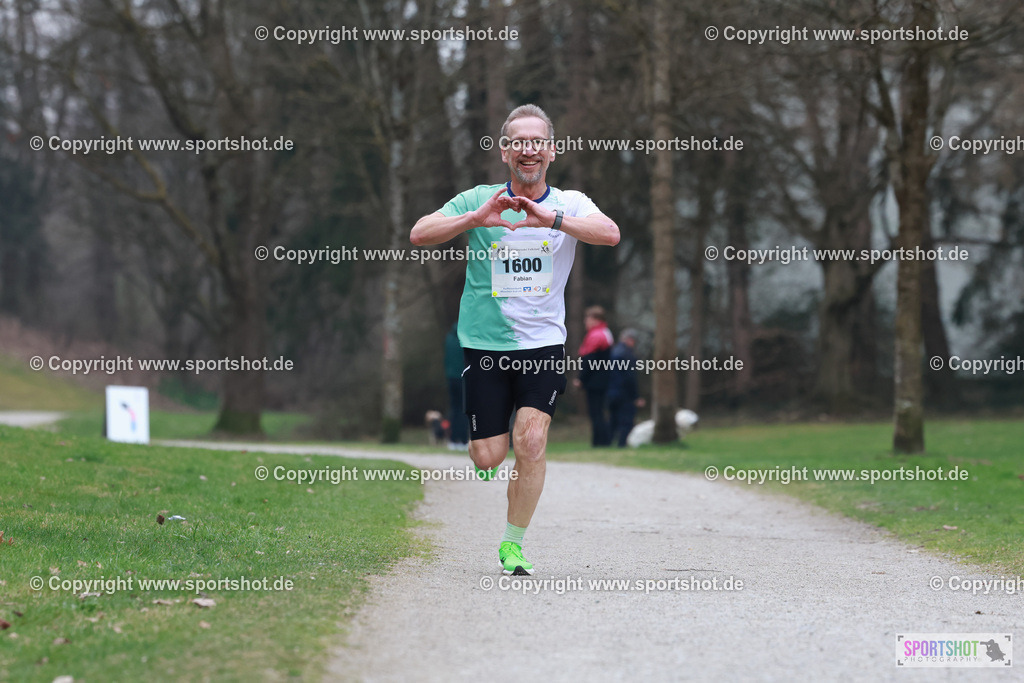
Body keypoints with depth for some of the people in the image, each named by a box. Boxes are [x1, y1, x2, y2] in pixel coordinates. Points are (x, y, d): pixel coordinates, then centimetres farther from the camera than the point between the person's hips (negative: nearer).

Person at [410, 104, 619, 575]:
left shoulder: (569, 204, 1)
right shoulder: (478, 200, 0)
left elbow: (610, 234, -19)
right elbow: (419, 234, -11)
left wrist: (549, 218, -34)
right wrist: (477, 217, -26)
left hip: (544, 345, 0)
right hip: (484, 343, 0)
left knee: (531, 442, -16)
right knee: (488, 458, -2)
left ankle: (512, 545, 0)